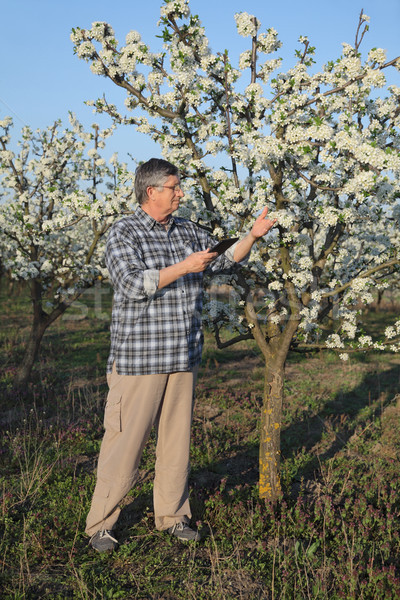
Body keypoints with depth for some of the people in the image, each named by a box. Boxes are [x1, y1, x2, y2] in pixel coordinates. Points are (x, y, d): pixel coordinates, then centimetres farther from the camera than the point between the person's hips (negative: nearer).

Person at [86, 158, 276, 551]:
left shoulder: (187, 231, 13)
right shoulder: (123, 233, -7)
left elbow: (226, 257, 17)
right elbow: (134, 285, -20)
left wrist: (252, 235, 1)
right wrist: (184, 267, -21)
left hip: (183, 356, 6)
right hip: (139, 357, -6)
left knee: (177, 437, 12)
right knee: (125, 441, -1)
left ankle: (171, 514, 26)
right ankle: (100, 524, 13)